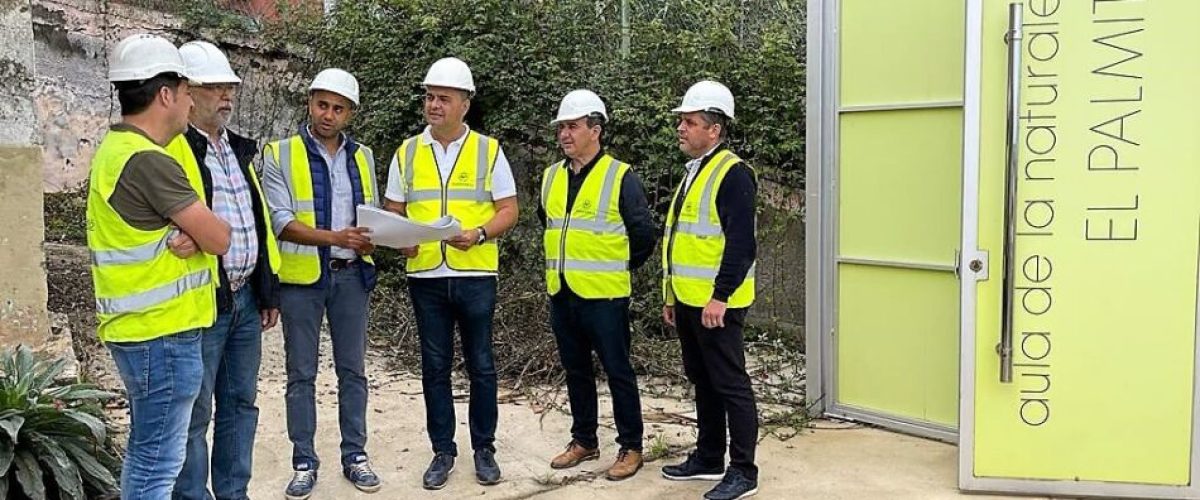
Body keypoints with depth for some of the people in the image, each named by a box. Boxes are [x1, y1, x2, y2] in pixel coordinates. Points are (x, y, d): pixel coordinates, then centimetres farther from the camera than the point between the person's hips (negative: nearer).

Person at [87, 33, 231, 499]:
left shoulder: (115, 149, 12)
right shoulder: (149, 161, -20)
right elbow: (217, 238, -18)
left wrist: (191, 227, -8)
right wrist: (206, 223, 5)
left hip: (140, 326, 10)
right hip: (162, 333, -10)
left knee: (144, 451, 19)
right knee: (158, 460, 0)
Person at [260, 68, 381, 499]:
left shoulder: (362, 156, 10)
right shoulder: (280, 155, -4)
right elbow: (281, 220, -12)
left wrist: (373, 238, -10)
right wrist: (335, 237, -23)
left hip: (351, 275, 3)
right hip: (302, 277, -3)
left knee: (352, 369, 9)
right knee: (301, 374, 5)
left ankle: (355, 456, 20)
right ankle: (304, 463, 16)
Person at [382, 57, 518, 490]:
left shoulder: (488, 150, 1)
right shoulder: (407, 152, 6)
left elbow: (508, 210, 0)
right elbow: (392, 212, 9)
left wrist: (479, 234, -18)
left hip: (476, 275, -2)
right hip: (426, 276, 2)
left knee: (481, 366, 7)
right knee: (435, 368, 9)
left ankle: (484, 449, 22)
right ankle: (443, 451, 22)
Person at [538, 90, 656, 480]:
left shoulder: (620, 176, -9)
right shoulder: (551, 177, 9)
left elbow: (644, 236, -6)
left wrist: (618, 269, 4)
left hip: (603, 295, -6)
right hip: (561, 294, 6)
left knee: (617, 371, 3)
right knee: (576, 371, 15)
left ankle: (631, 447, 15)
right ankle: (584, 441, 29)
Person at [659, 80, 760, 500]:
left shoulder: (732, 173, -13)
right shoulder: (694, 171, 17)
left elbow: (741, 243, -21)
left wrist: (720, 296, -23)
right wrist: (671, 296, 21)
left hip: (716, 303, -9)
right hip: (688, 301, 10)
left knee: (730, 384, -1)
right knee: (702, 381, 17)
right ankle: (709, 458, 29)